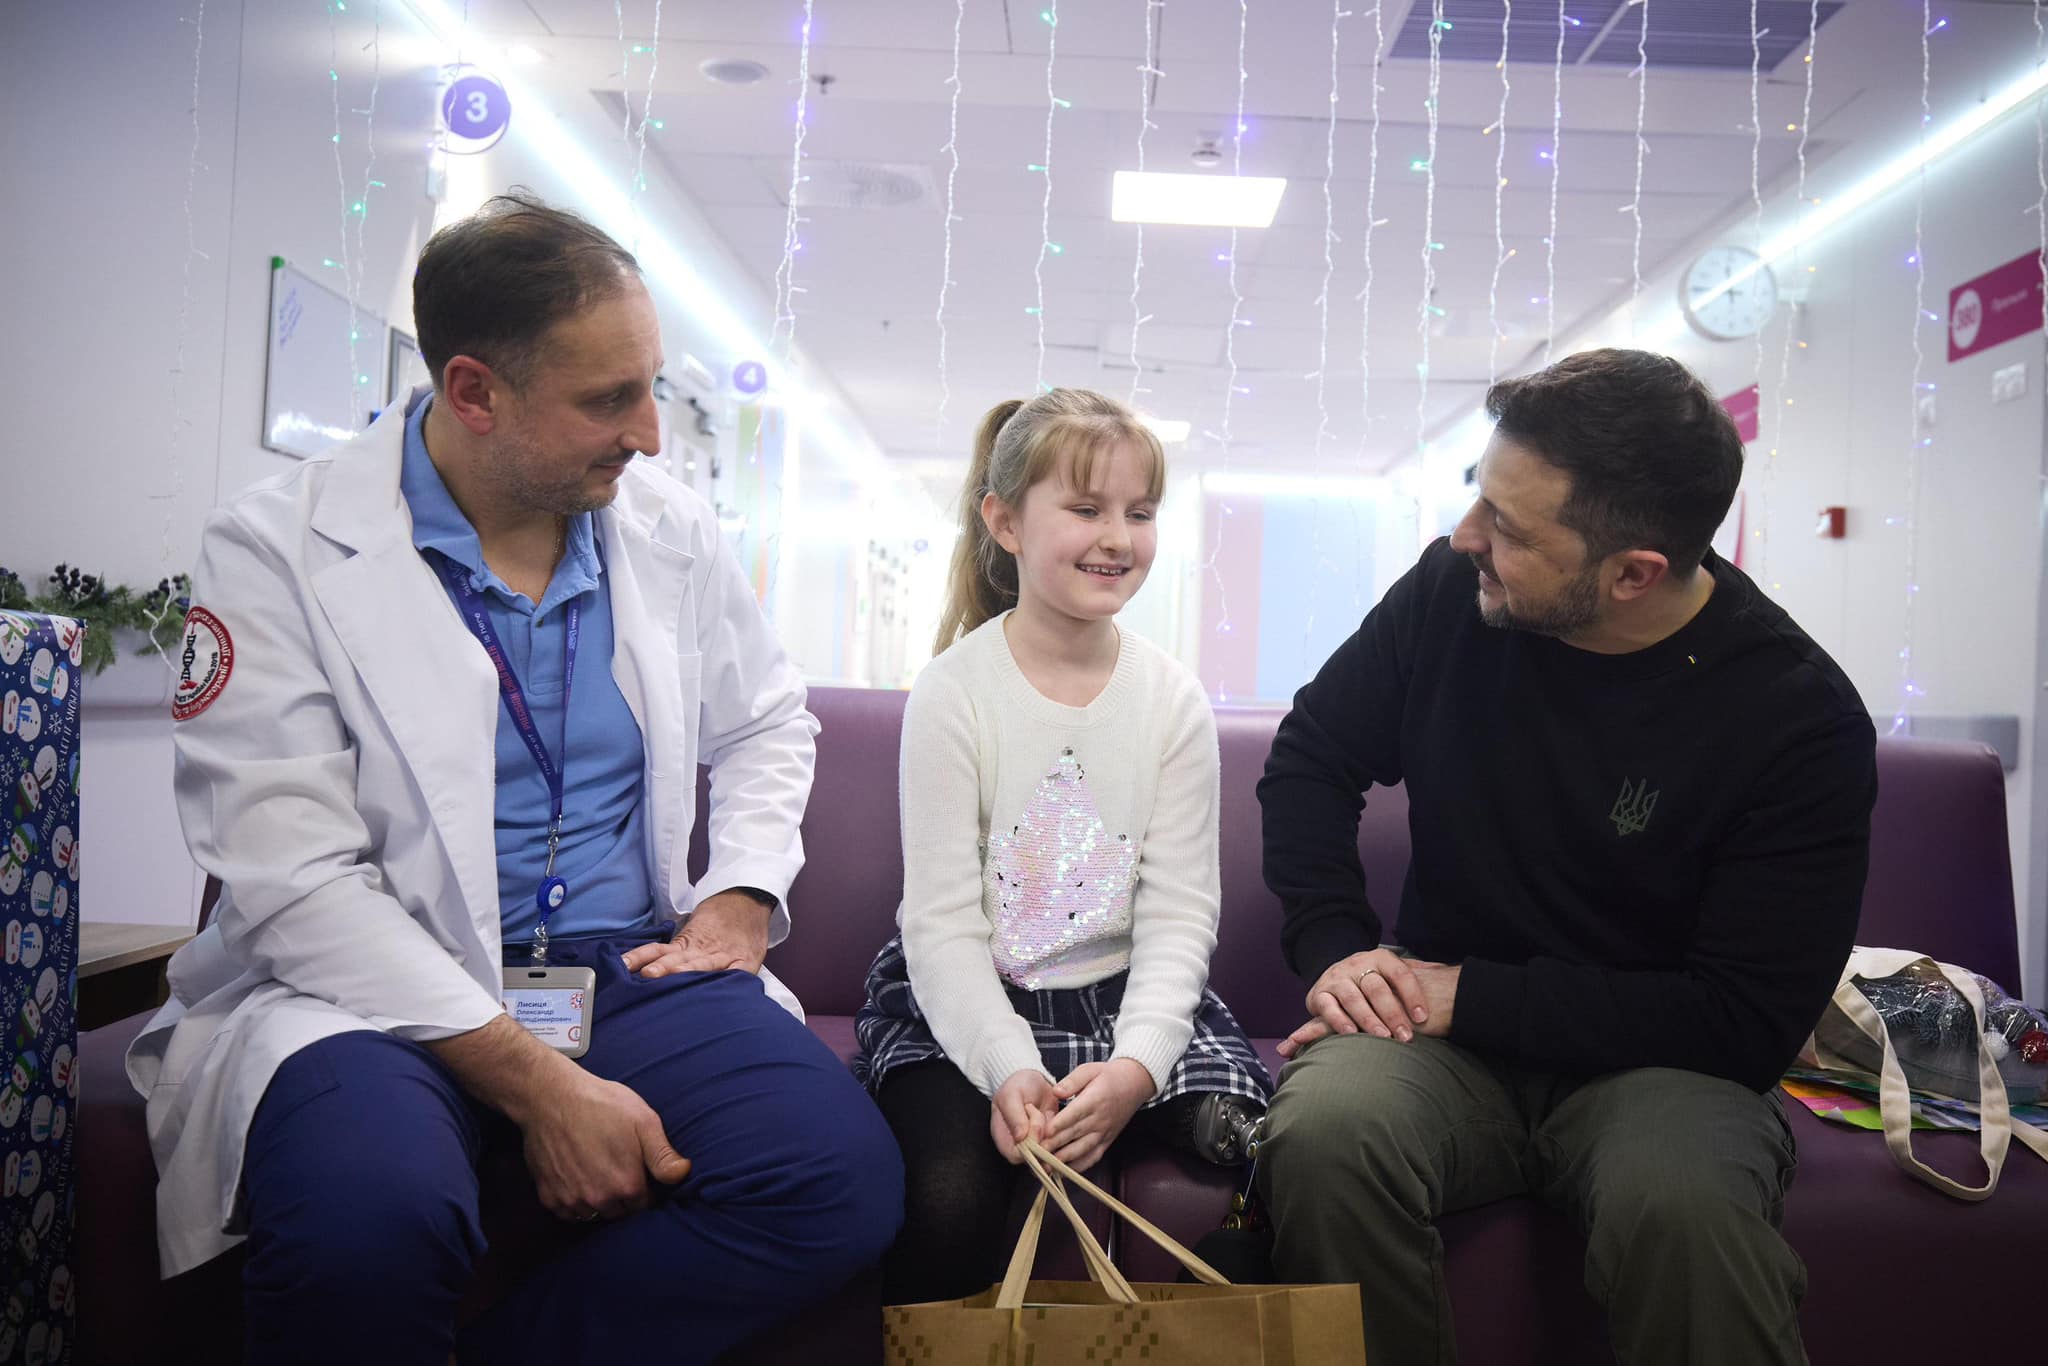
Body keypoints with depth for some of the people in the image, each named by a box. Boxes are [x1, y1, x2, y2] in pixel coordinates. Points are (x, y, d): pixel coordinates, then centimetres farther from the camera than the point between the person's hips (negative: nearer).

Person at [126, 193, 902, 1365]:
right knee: (368, 1220, -37)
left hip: (631, 971, 5)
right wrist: (536, 1087, -19)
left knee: (847, 1176, -22)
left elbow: (767, 724, 23)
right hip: (373, 993, -4)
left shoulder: (673, 531, 8)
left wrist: (742, 895, 3)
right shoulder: (277, 552, -6)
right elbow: (296, 884, -13)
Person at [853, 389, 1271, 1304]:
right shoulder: (954, 691, -8)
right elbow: (943, 921, -11)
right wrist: (1007, 1066, -25)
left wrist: (1135, 1067, -19)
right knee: (951, 1197, -27)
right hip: (964, 1001, -2)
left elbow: (1178, 916, -3)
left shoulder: (1173, 699, 0)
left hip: (1131, 994, 3)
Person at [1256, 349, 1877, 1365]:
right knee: (1323, 1131, -30)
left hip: (1653, 1056, -2)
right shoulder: (1451, 590, -5)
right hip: (1441, 1027, 3)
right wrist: (1333, 945, -7)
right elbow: (1310, 757, 9)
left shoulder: (1801, 718, -14)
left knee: (1682, 1203, -37)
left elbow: (1747, 1024, -13)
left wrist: (1472, 996, -17)